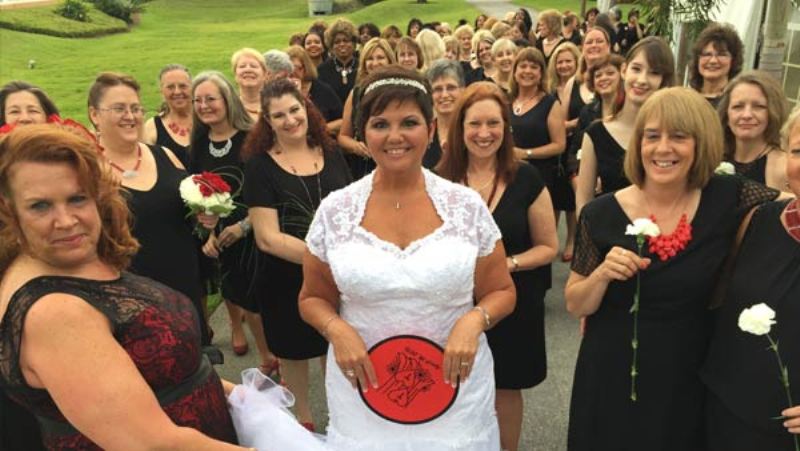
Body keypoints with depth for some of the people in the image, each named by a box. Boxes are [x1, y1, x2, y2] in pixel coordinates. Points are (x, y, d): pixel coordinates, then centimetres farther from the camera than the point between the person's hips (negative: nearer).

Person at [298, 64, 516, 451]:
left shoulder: (467, 205, -5)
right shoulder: (334, 210, -5)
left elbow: (502, 292, 3)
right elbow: (313, 299, 5)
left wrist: (474, 321, -17)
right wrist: (336, 329, -15)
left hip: (453, 385, 0)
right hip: (363, 388, 1)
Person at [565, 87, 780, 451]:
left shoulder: (727, 199, -9)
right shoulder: (602, 214, -12)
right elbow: (575, 306, -6)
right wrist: (602, 273, -25)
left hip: (685, 385, 1)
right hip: (610, 381, -1)